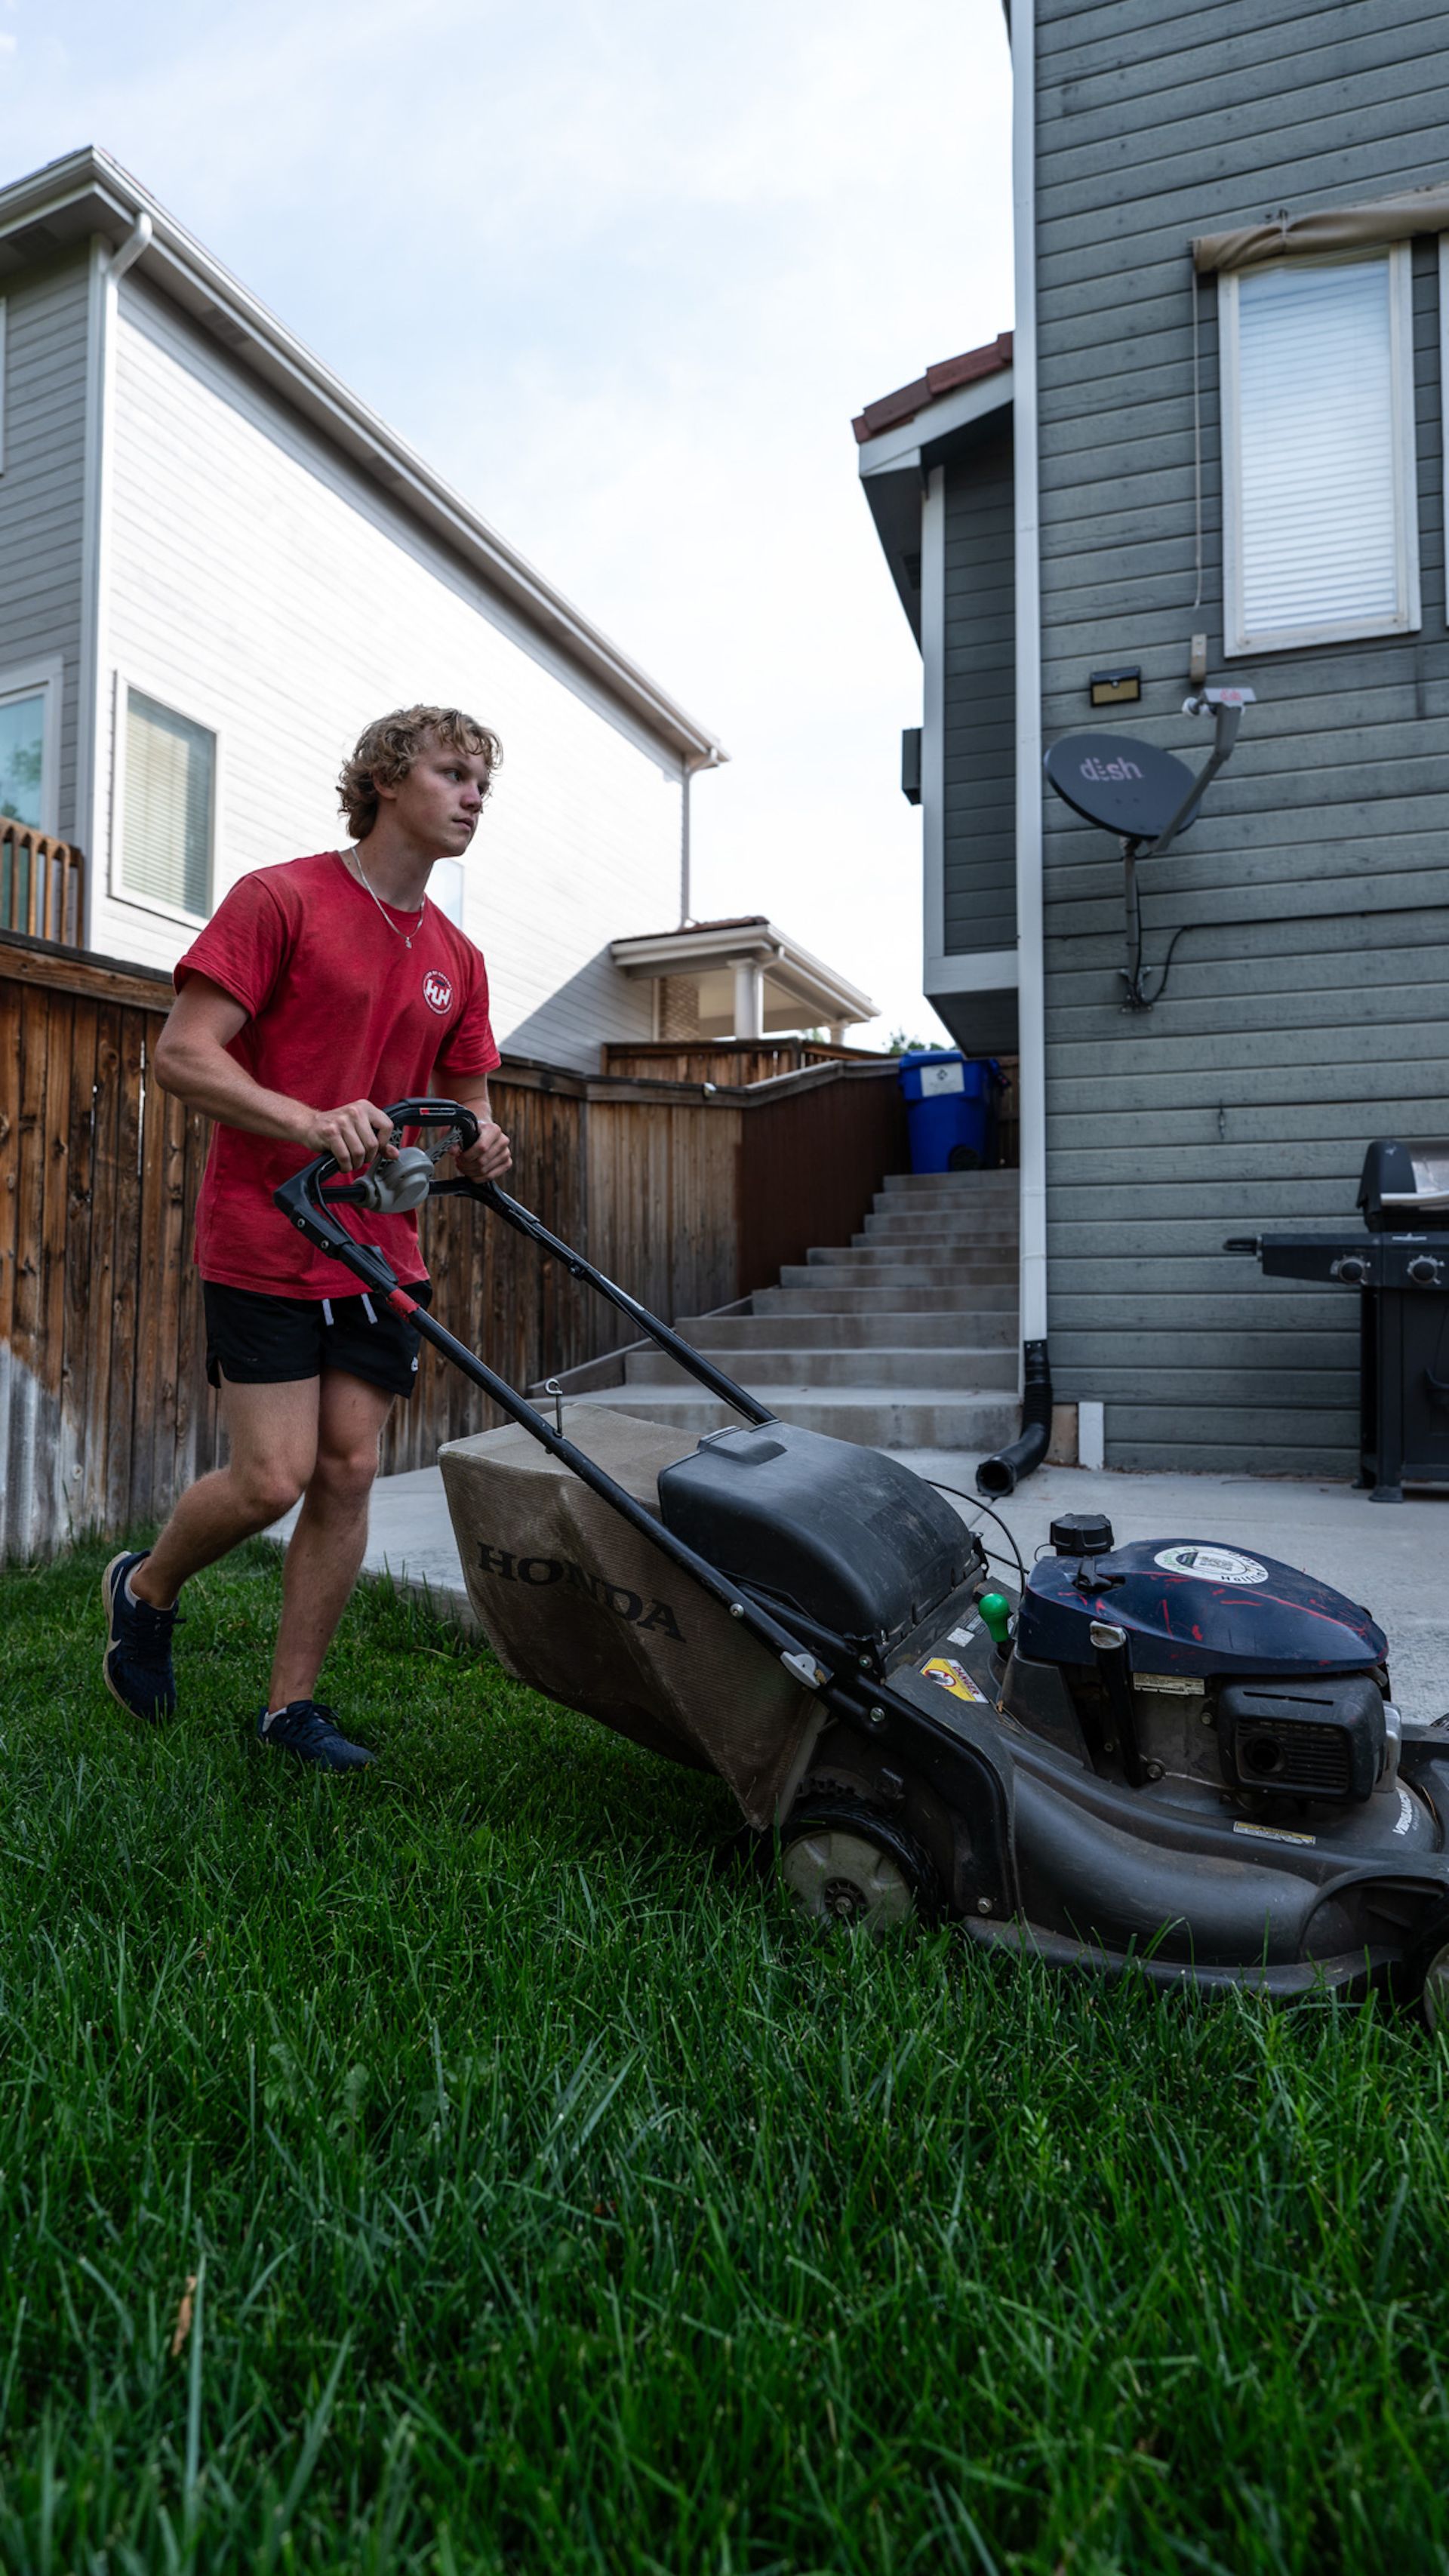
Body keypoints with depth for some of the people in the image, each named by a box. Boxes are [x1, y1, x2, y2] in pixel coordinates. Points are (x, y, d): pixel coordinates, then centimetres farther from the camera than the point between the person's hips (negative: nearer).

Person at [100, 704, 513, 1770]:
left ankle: (292, 1704, 18)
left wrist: (480, 1151, -6)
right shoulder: (279, 899, -6)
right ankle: (144, 1590, 26)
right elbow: (181, 1054, -12)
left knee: (349, 1473, 4)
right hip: (264, 1245, -5)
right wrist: (311, 1124, -27)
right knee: (273, 1479, -6)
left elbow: (466, 1108, 18)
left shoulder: (457, 959, 12)